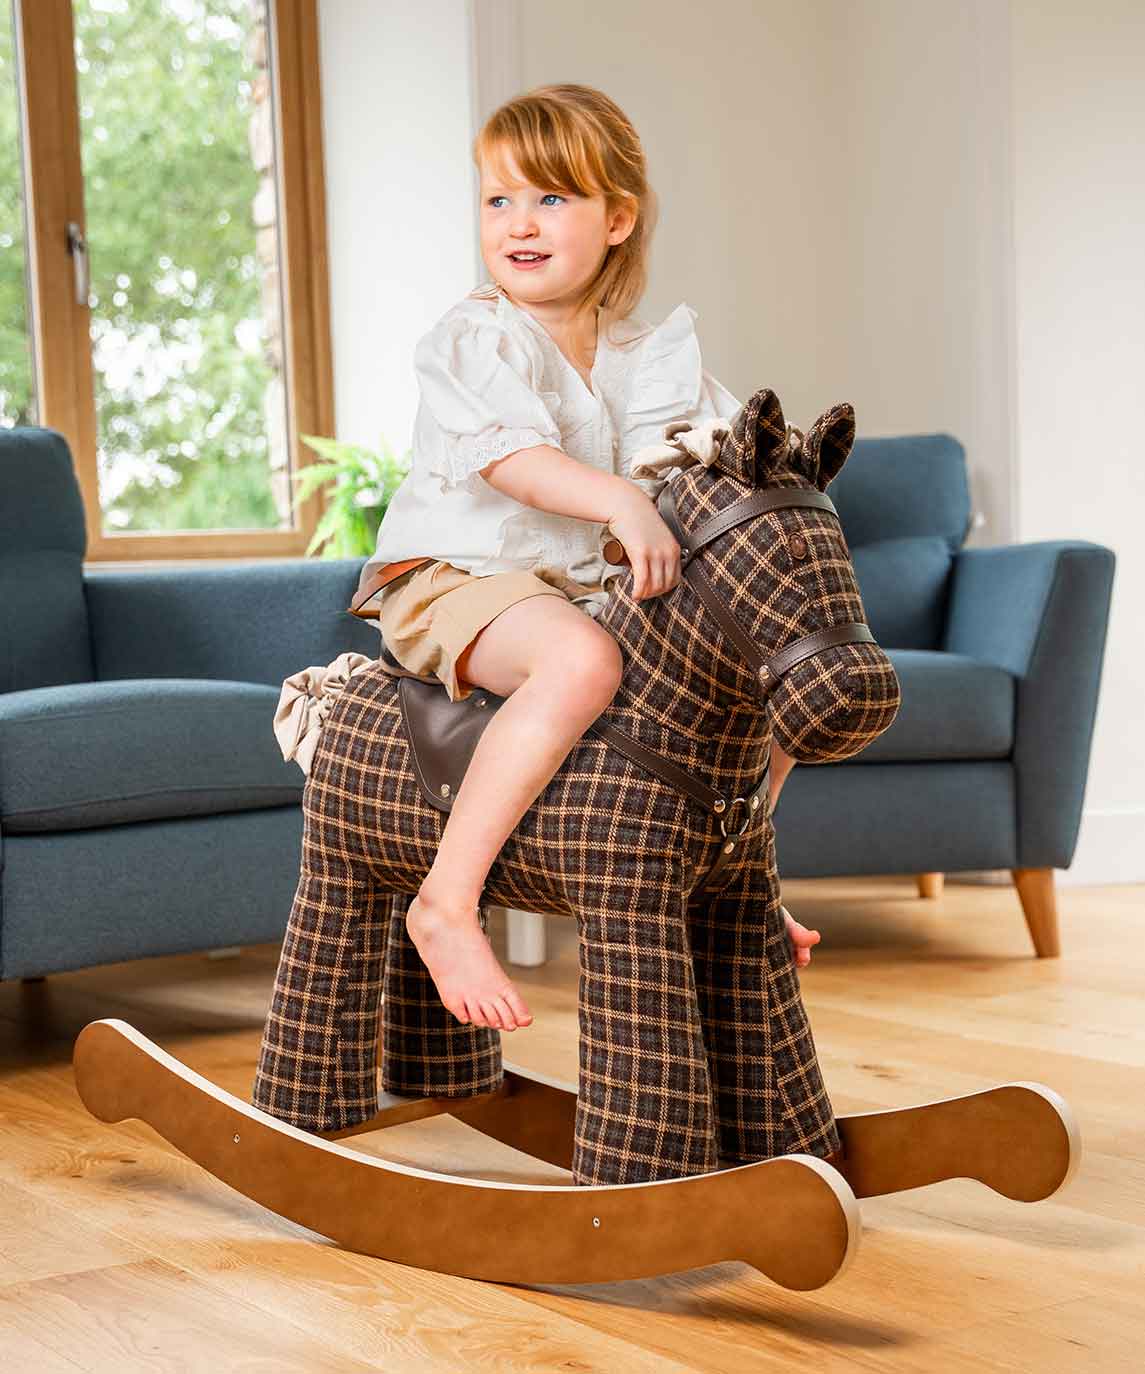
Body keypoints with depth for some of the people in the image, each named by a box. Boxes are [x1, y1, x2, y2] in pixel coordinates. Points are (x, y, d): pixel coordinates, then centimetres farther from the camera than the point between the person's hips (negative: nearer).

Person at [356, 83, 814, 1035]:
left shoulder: (649, 355, 11)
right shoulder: (472, 340, -9)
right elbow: (514, 459, -25)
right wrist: (622, 501, -41)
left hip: (591, 590, 7)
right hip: (453, 581, -7)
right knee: (582, 661, -40)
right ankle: (447, 902, -33)